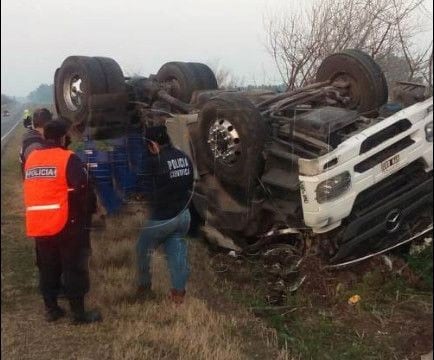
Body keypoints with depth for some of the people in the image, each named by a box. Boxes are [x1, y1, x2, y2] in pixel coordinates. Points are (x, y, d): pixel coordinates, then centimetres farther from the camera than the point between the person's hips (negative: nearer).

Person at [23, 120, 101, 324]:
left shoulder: (31, 159, 9)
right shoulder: (69, 159, -11)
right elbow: (83, 190, -12)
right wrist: (90, 212, 3)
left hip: (38, 225, 6)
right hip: (66, 224, -6)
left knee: (48, 268, 18)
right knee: (74, 268, 5)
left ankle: (51, 309, 27)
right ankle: (79, 313, 11)